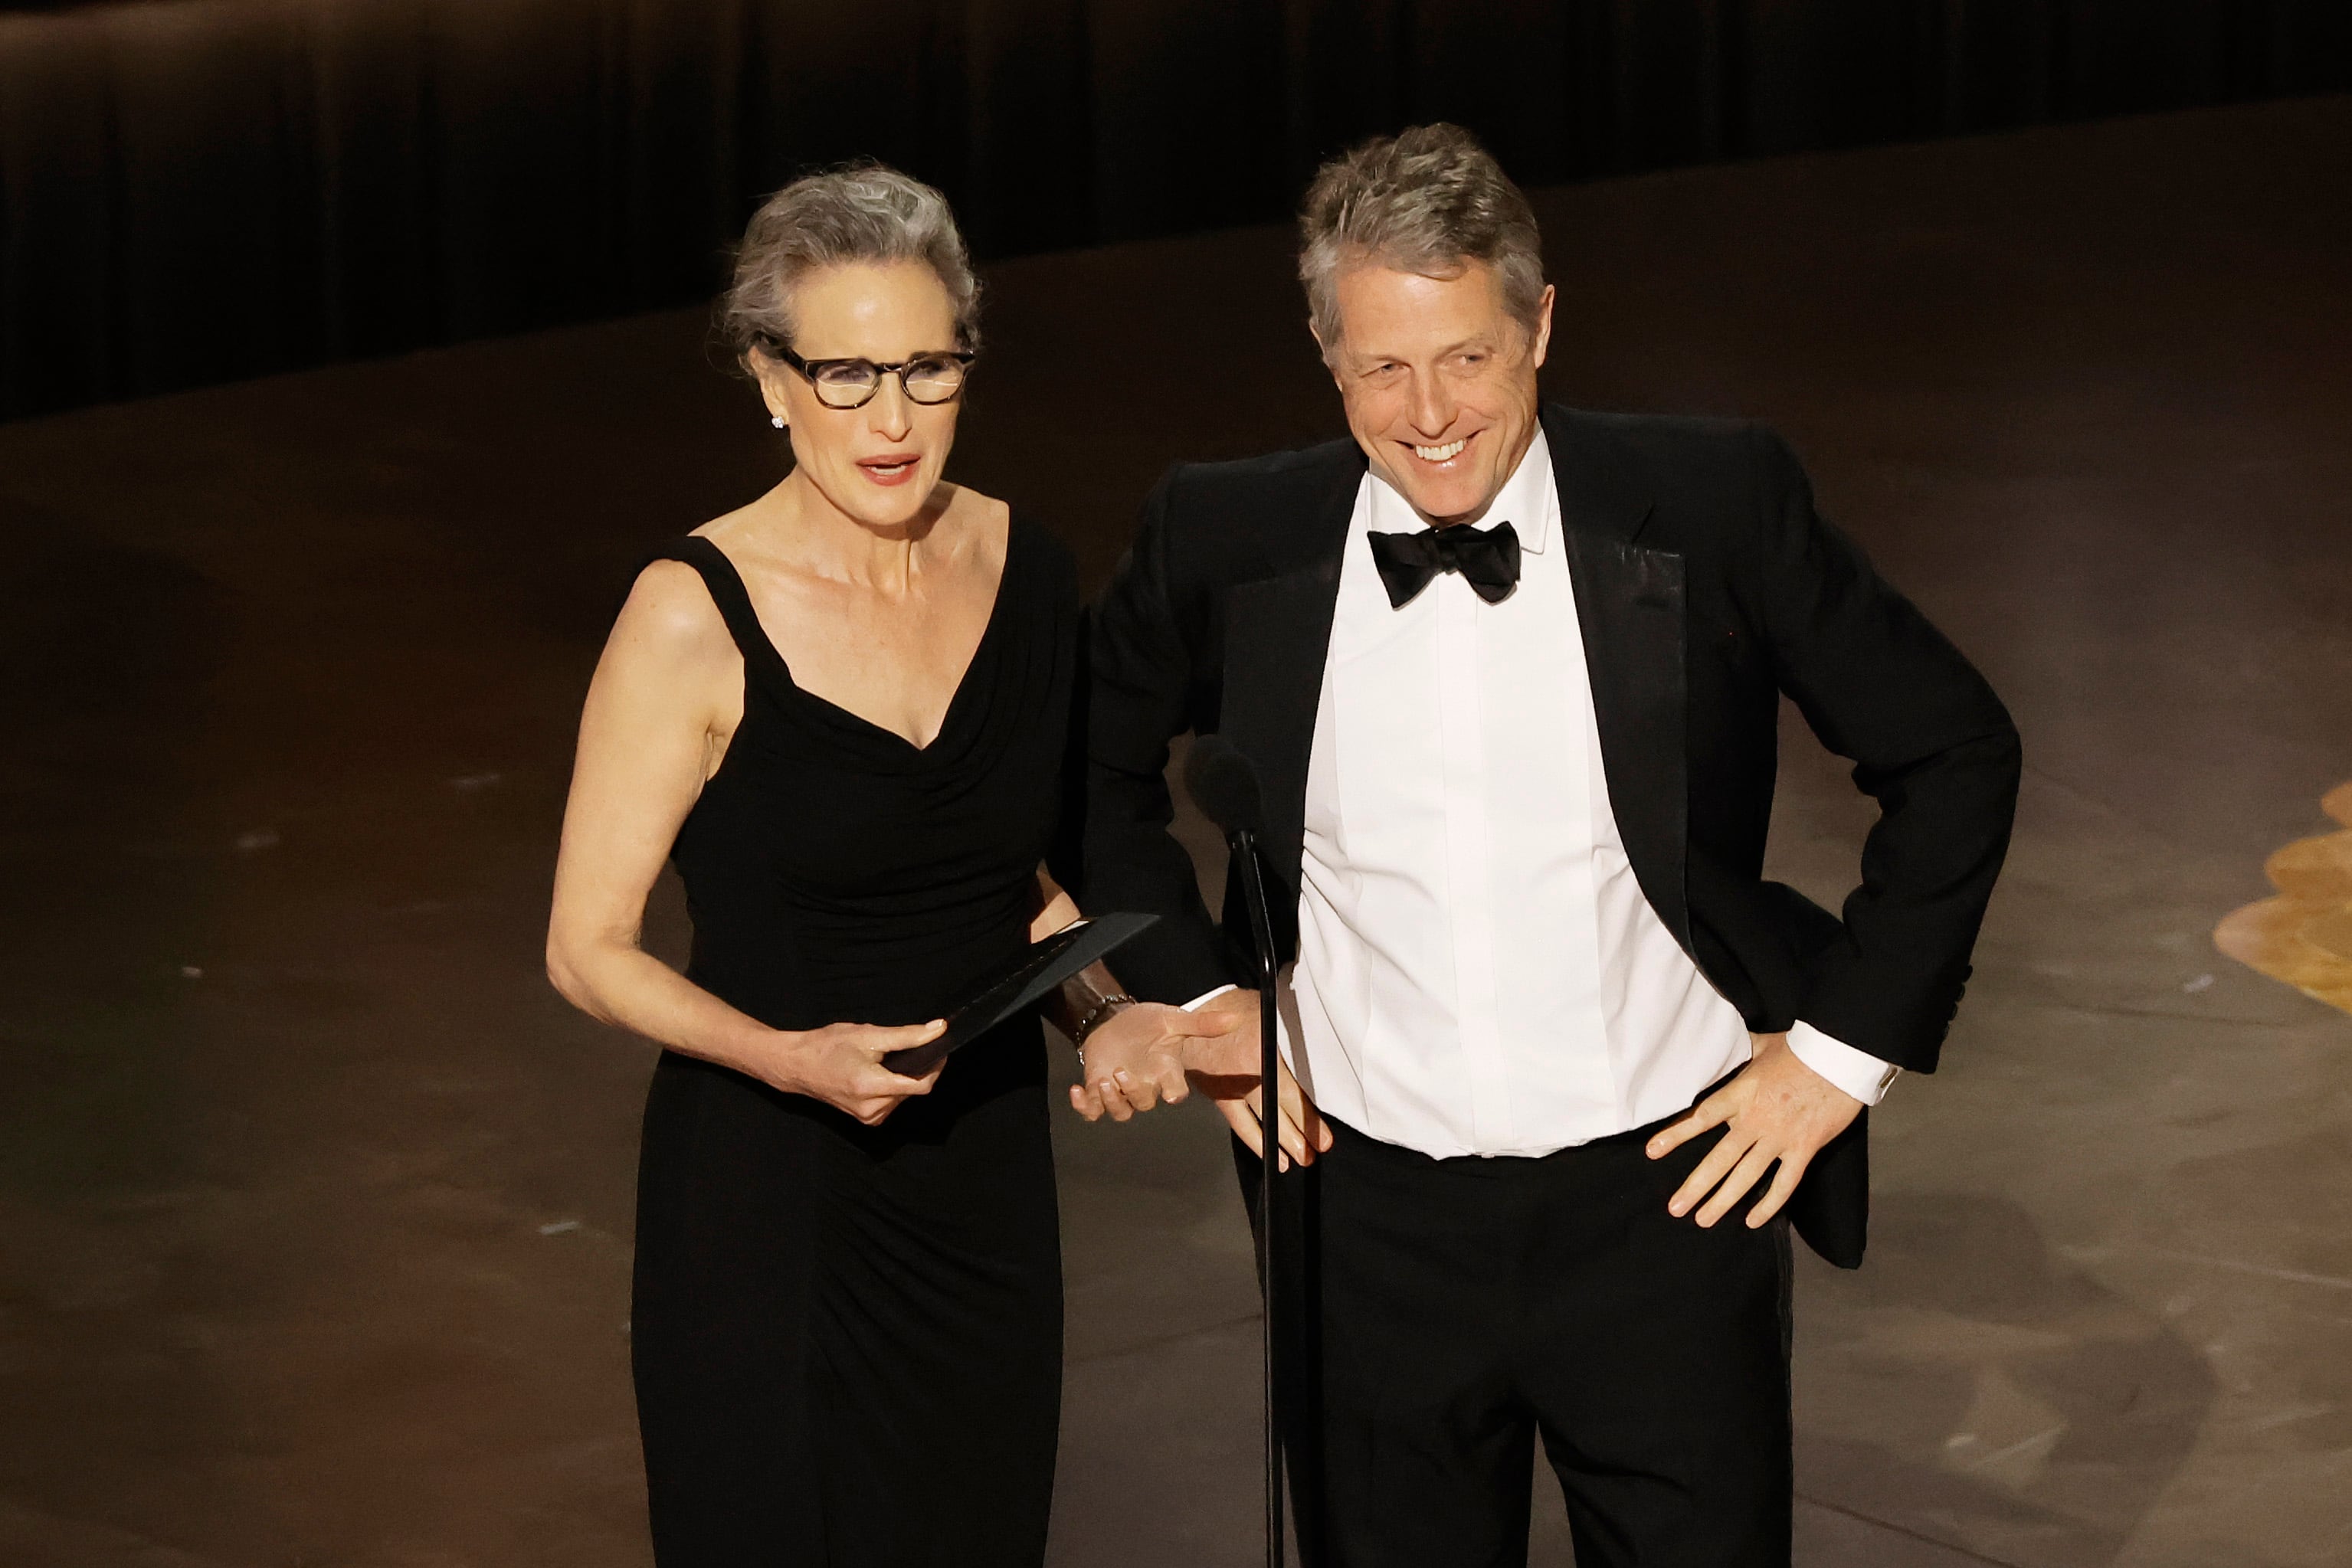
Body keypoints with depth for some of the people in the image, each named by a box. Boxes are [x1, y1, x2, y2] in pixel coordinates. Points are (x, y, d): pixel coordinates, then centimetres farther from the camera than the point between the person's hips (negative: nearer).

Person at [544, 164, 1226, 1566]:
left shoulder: (1026, 570, 1)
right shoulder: (696, 615, -15)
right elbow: (590, 948, -10)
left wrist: (1101, 1017, -3)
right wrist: (791, 1058, -24)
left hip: (987, 1178, 5)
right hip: (770, 1198, -5)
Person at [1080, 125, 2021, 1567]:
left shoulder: (1715, 506, -8)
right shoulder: (1227, 542, -3)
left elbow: (1953, 752, 1)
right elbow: (1096, 764, 16)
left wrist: (1847, 1045, -2)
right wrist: (1192, 988, 6)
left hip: (1667, 1194, -1)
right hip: (1368, 1218, 2)